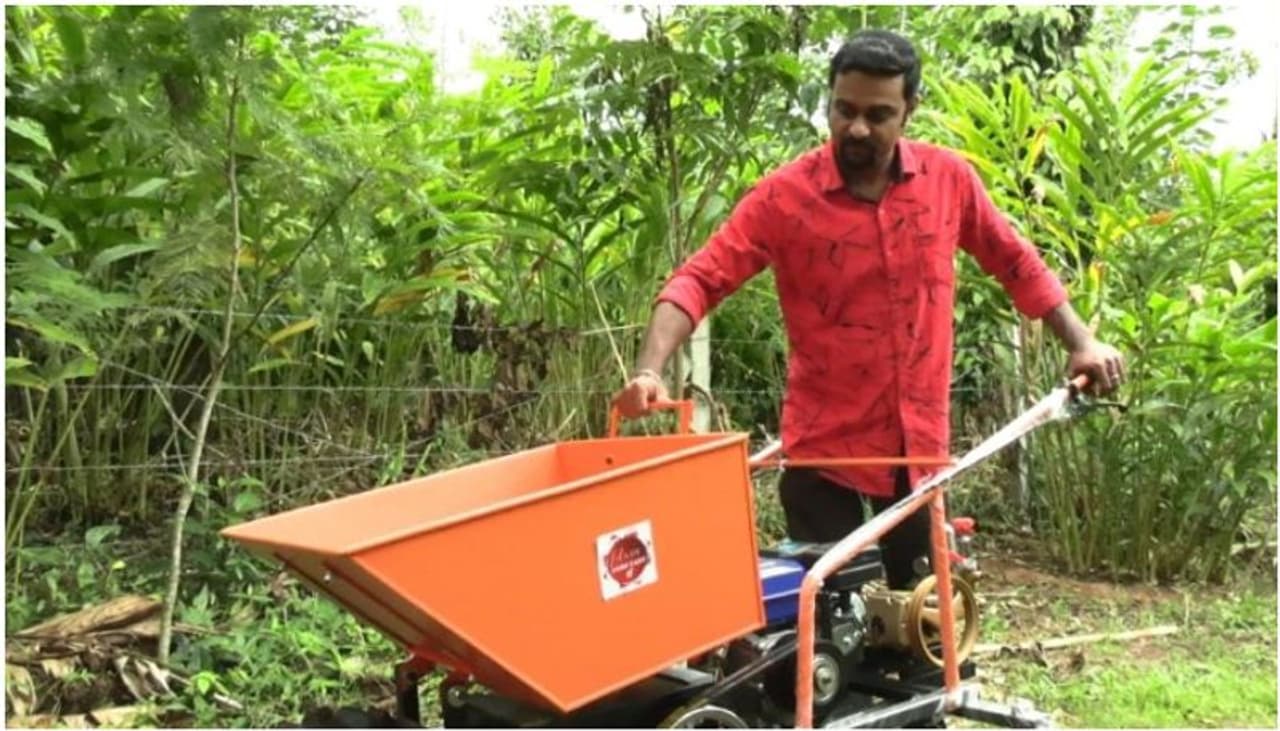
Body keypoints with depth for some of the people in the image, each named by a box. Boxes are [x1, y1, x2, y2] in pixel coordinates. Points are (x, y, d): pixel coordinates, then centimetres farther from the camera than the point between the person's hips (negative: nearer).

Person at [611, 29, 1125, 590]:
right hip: (824, 446, -3)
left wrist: (1081, 342, 6)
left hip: (921, 442, 3)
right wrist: (649, 371, -32)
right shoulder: (784, 196, -12)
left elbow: (1015, 263, 10)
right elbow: (699, 281, -17)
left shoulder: (949, 179, -3)